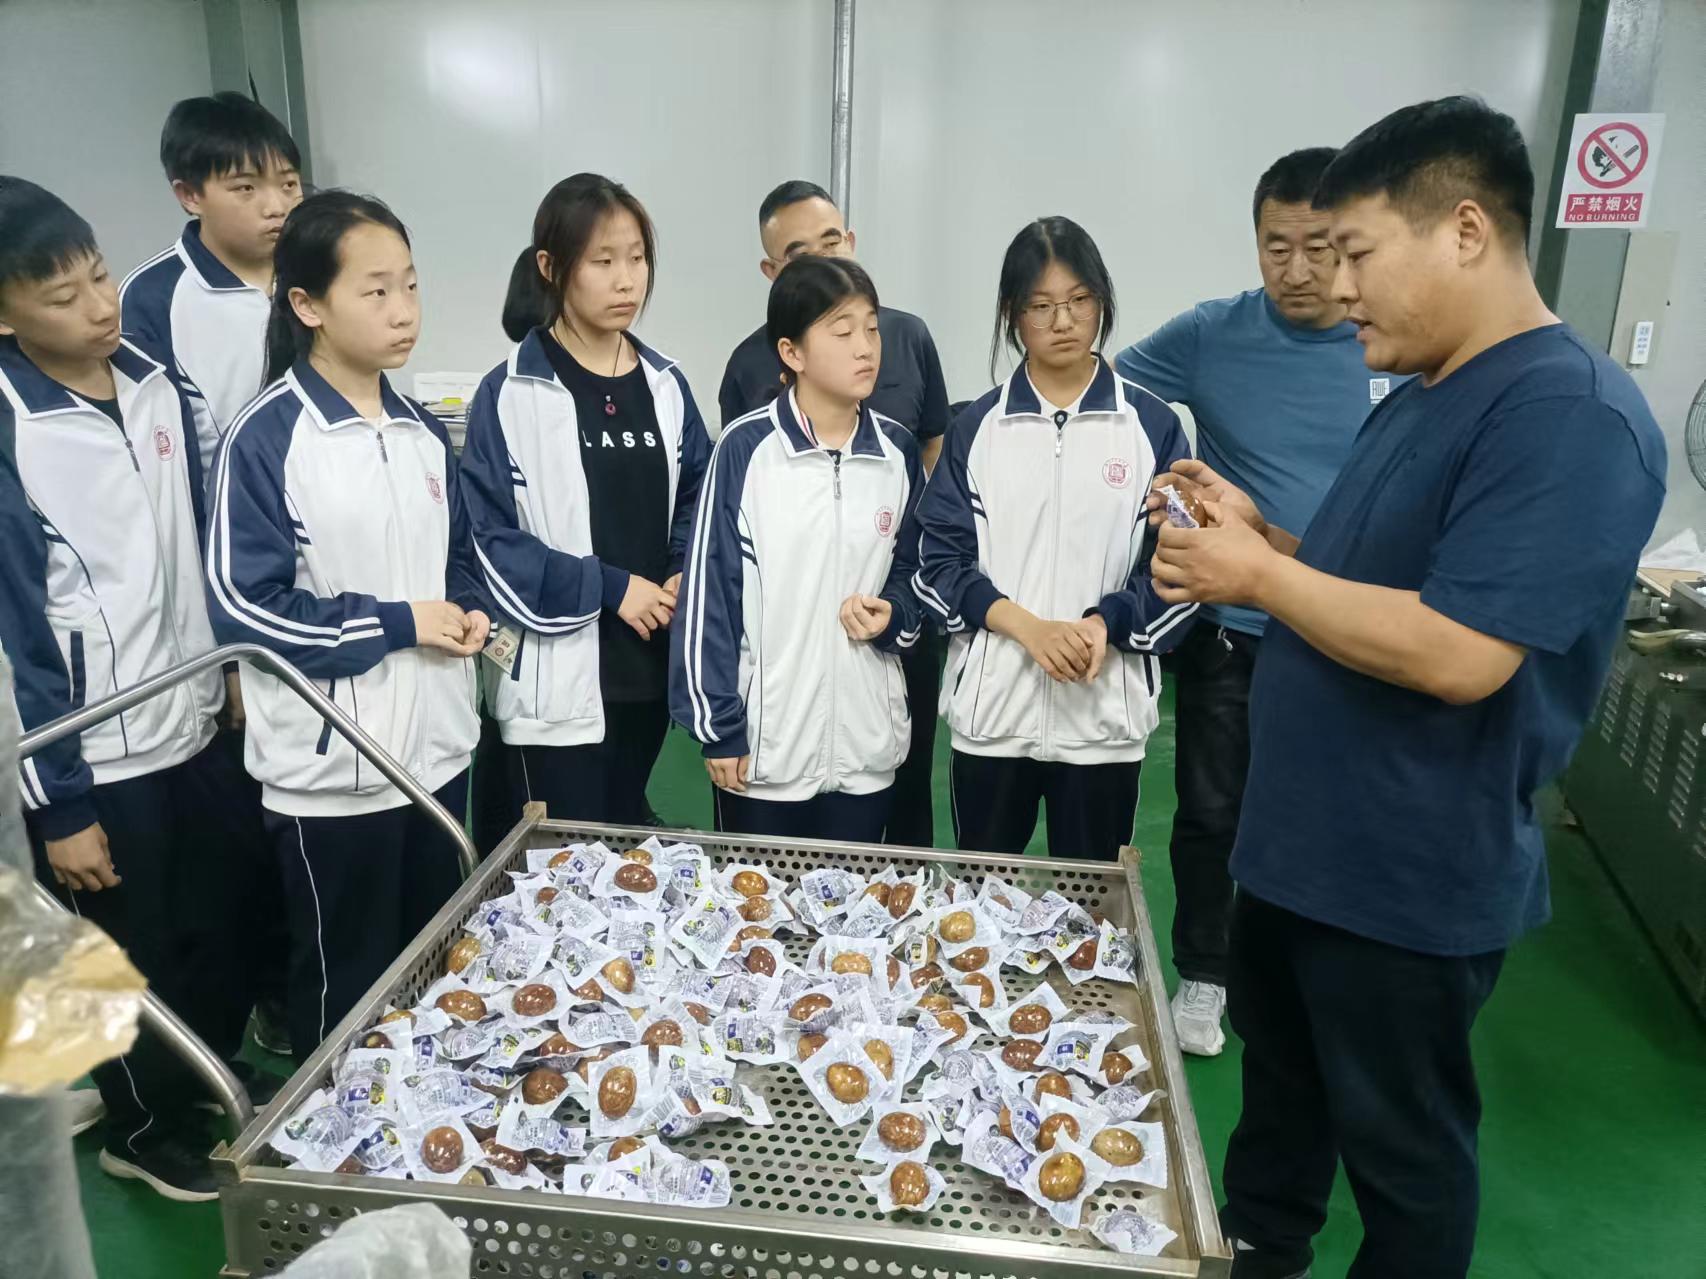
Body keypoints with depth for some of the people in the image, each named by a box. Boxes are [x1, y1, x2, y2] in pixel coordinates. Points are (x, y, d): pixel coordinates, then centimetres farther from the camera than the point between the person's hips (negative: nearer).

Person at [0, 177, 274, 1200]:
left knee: (230, 914, 19)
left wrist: (236, 670, 13)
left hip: (200, 720, 5)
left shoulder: (154, 383, -1)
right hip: (98, 757, -5)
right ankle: (148, 1130, 40)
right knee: (135, 958, 14)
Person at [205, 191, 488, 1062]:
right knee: (345, 989, 12)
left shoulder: (422, 433, 6)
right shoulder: (265, 440, -14)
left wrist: (470, 613, -3)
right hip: (330, 767, -6)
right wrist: (397, 625, -17)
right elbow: (244, 605, -17)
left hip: (436, 746, 6)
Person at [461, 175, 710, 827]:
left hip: (649, 666, 5)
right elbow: (489, 540, -12)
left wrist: (684, 578, -7)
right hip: (557, 681, -5)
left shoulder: (665, 385, 7)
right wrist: (607, 587, -16)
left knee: (628, 845, 20)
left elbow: (696, 502, 12)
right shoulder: (510, 395, -9)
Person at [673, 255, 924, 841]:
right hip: (763, 743, -3)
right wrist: (718, 726, -7)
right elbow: (709, 589, -7)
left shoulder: (897, 450, 3)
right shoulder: (745, 448, -9)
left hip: (867, 744, 3)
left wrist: (892, 614, -7)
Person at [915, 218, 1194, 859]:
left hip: (1105, 711, 0)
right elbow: (942, 560, 0)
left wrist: (1107, 623, -17)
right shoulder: (976, 427, 4)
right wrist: (1029, 627, -15)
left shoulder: (1152, 426, 3)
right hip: (991, 708, 1)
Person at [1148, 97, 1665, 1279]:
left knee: (1401, 1143, 13)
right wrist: (1262, 534, 1)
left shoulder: (1570, 414, -22)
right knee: (1279, 1069, 27)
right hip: (1300, 842, 10)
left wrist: (1259, 575, -20)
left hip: (1412, 880, -9)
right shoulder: (1422, 399, 9)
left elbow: (1458, 652, -31)